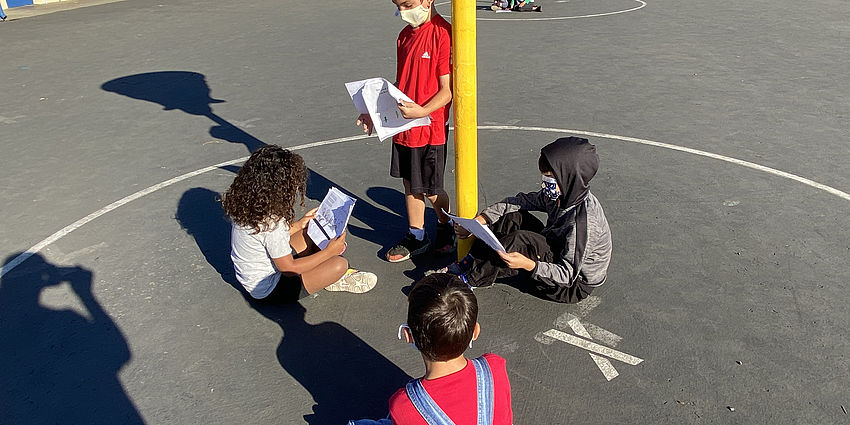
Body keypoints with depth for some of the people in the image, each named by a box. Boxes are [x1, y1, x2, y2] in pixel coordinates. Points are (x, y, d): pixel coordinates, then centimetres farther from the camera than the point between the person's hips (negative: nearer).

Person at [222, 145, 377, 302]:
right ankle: (337, 280, 17)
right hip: (269, 290, -9)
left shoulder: (247, 203, -8)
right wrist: (329, 252, -15)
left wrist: (298, 225, 10)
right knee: (340, 264, -16)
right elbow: (289, 267, -22)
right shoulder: (272, 222, -34)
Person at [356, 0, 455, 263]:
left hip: (430, 128, -7)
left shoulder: (443, 34, -15)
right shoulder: (405, 36, 9)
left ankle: (446, 228, 34)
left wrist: (422, 111, -32)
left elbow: (447, 91, -17)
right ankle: (416, 237, 33)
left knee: (430, 190, 6)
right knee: (410, 185, 16)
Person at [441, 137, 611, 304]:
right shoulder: (558, 195, -8)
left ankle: (470, 279, -11)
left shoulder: (585, 220, -33)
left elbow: (567, 274, -30)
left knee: (519, 240, -29)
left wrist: (527, 264, -43)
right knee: (513, 216, -5)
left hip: (575, 285, -8)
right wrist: (477, 222, -12)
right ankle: (469, 263, -5)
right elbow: (519, 202, -3)